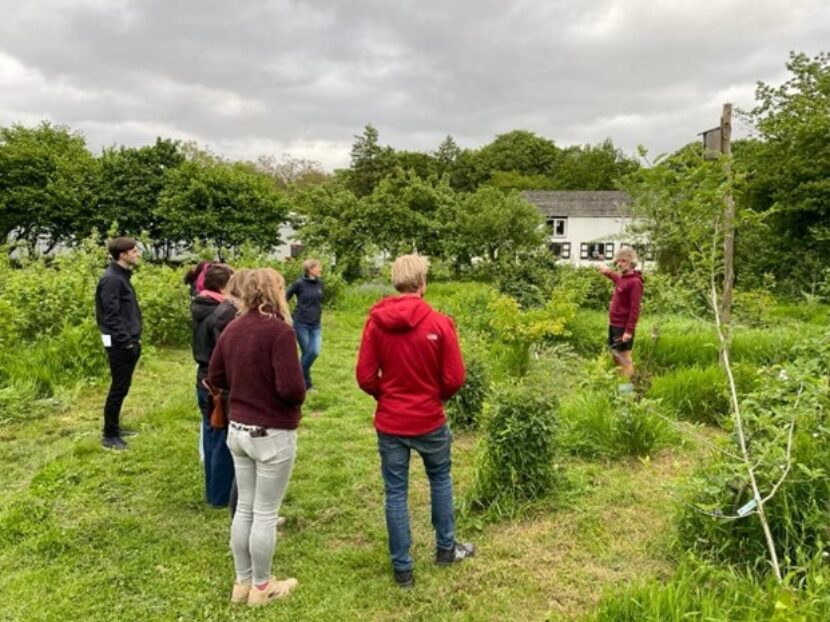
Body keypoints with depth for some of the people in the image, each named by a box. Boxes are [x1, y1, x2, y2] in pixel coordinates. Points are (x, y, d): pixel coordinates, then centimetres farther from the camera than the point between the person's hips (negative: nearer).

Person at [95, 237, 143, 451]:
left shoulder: (122, 276, 13)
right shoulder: (111, 279, -17)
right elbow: (112, 316, -21)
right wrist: (126, 342, -21)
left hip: (128, 342, 10)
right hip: (120, 344, -10)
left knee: (122, 387, 17)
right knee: (119, 388, -2)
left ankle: (114, 428, 29)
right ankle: (109, 435, 8)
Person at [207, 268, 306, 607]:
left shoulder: (232, 328, 2)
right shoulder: (279, 330, -21)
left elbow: (215, 379, 9)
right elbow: (291, 387, -27)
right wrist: (301, 395, -6)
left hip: (238, 430, 7)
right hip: (272, 435, -7)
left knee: (245, 508, 18)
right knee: (265, 513, 8)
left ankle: (242, 582, 33)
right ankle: (261, 587, 25)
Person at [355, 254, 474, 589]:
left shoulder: (375, 321, -10)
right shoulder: (440, 322, -14)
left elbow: (365, 377, -8)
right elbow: (454, 378, -11)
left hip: (389, 422, 1)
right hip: (429, 419, -1)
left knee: (395, 493, 12)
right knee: (440, 479, 24)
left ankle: (402, 568, 22)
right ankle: (446, 548, 37)